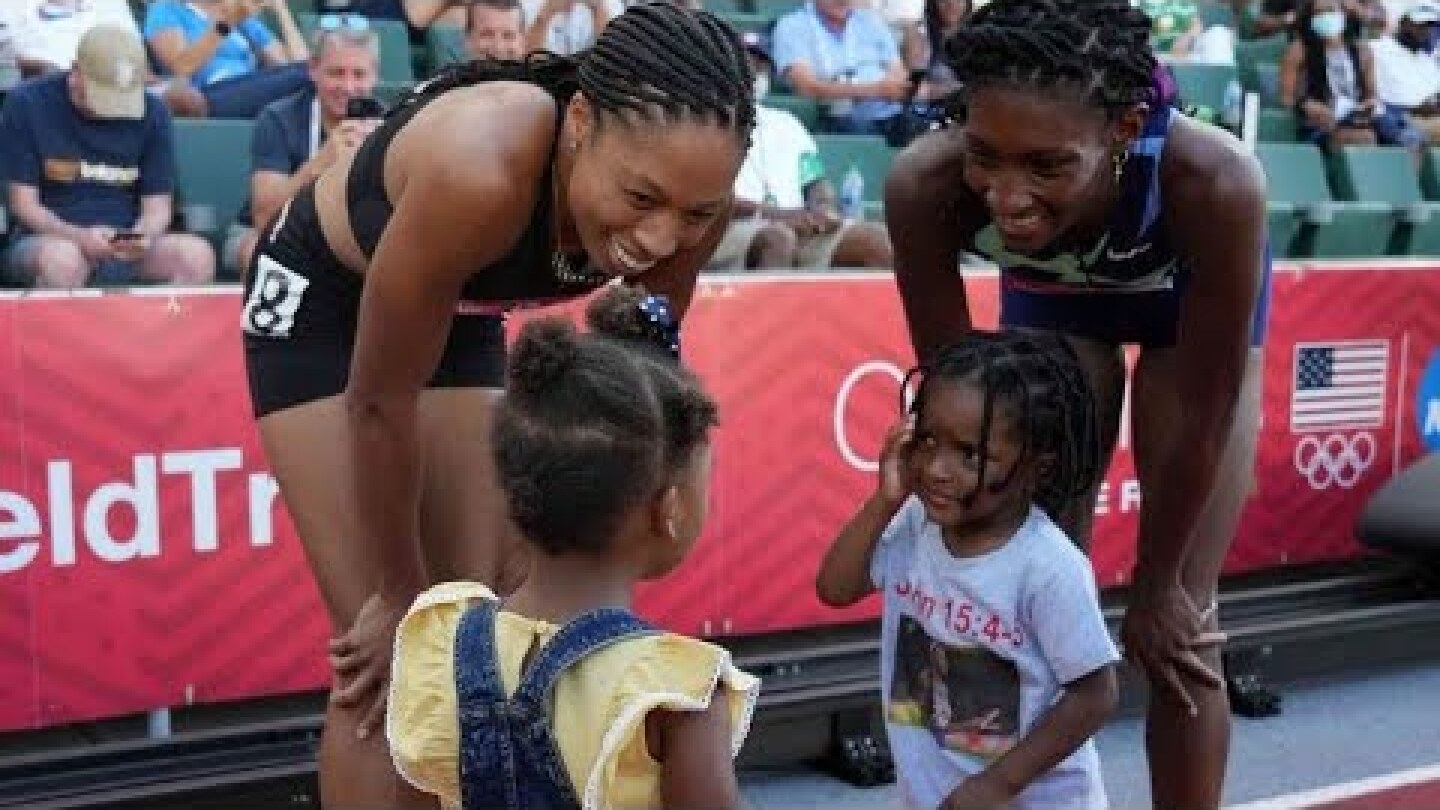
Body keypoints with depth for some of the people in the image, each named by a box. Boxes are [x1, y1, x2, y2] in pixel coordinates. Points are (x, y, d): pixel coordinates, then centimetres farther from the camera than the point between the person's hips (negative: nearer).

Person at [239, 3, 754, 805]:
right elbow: (381, 405, -28)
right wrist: (401, 597, -15)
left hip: (456, 311, 5)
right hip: (321, 298, -5)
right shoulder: (482, 173, -41)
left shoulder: (687, 194, -24)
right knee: (380, 649, -7)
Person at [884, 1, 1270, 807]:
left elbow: (1200, 419, -28)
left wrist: (1156, 585, -15)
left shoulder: (1214, 182, -43)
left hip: (1193, 294, -1)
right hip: (1052, 296, 2)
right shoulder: (927, 186, -37)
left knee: (1182, 618, 0)